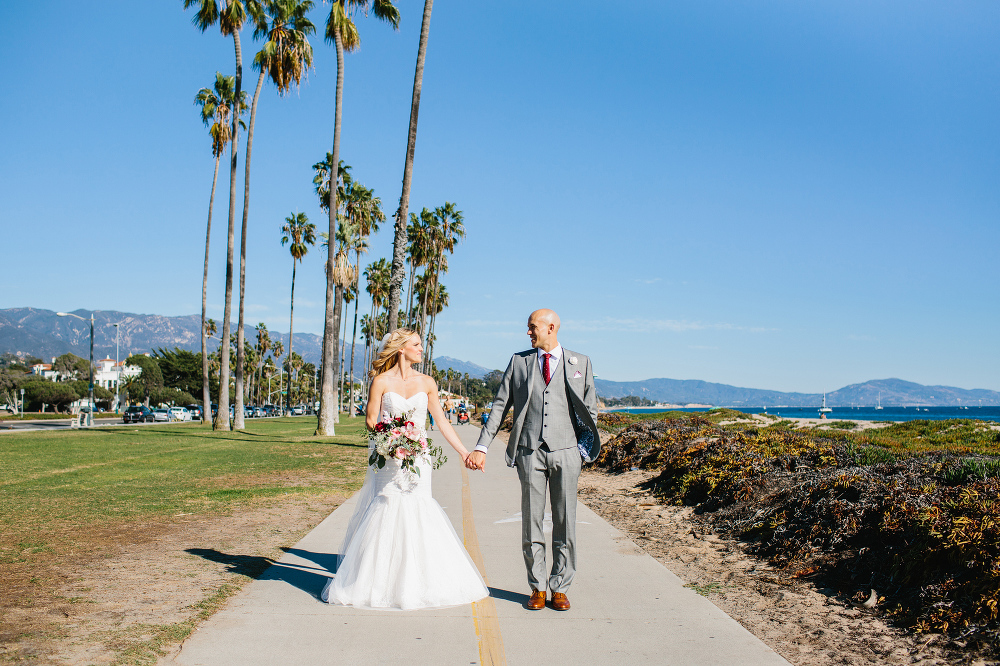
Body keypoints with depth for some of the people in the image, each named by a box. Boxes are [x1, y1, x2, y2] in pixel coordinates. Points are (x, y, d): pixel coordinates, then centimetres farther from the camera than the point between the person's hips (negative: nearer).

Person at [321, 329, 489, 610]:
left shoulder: (427, 383, 8)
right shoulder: (382, 381, -2)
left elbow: (441, 421, 11)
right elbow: (372, 422, -1)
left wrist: (464, 452, 8)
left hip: (417, 457, 3)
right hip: (388, 458, -3)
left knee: (416, 510, -2)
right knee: (388, 509, -6)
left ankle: (415, 583, 10)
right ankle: (379, 583, 7)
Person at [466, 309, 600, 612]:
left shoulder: (580, 363, 8)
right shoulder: (519, 361, 10)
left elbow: (590, 409, 12)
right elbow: (500, 406, 8)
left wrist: (585, 448, 3)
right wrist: (481, 447, 1)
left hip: (566, 452, 0)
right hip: (530, 452, 1)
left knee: (565, 523, 3)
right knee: (531, 522, 4)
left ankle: (559, 588, 15)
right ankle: (537, 588, 16)